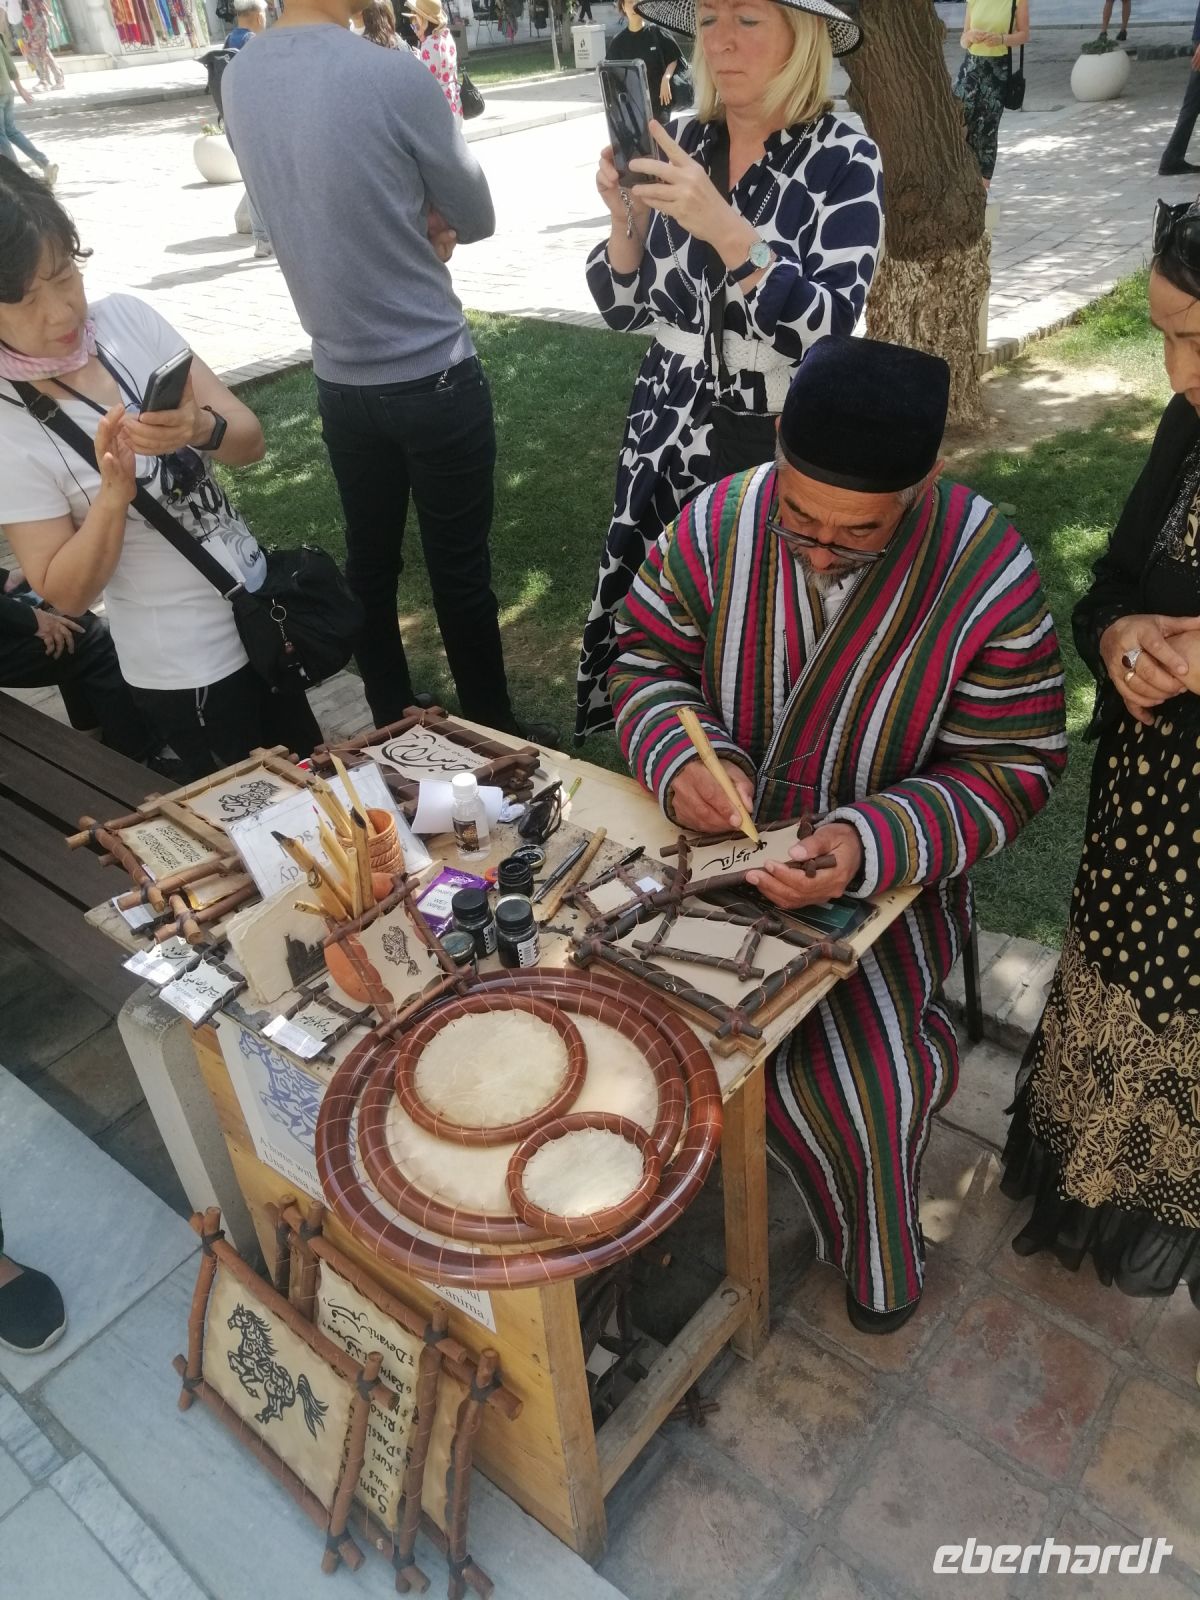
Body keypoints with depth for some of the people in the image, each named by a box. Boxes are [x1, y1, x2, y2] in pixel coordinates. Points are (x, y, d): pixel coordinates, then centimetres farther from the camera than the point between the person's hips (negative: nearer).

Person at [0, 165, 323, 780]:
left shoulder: (125, 318, -7)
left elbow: (251, 441, -5)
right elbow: (67, 593, -14)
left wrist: (199, 428, -27)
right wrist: (114, 488, -29)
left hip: (263, 610, 5)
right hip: (183, 668, -5)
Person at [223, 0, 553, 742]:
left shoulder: (240, 80, 4)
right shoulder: (394, 75, -16)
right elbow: (478, 219, -4)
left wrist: (415, 225, 4)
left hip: (340, 383, 6)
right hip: (435, 377, -6)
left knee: (370, 562, 15)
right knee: (460, 570, 5)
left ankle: (393, 727, 30)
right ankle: (493, 732, 20)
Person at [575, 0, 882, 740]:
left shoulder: (843, 159, -10)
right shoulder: (684, 145, 4)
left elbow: (827, 330, -22)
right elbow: (626, 309, 5)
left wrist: (724, 227, -30)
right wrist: (627, 216, -13)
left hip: (783, 450, -4)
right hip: (671, 437, 5)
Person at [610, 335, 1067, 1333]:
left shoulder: (990, 576, -19)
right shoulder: (717, 524, -12)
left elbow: (1009, 769, -14)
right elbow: (648, 657, 0)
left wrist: (866, 848, -30)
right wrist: (680, 758, -22)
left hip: (887, 867, -2)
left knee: (859, 1076, -16)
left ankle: (877, 1251, 21)